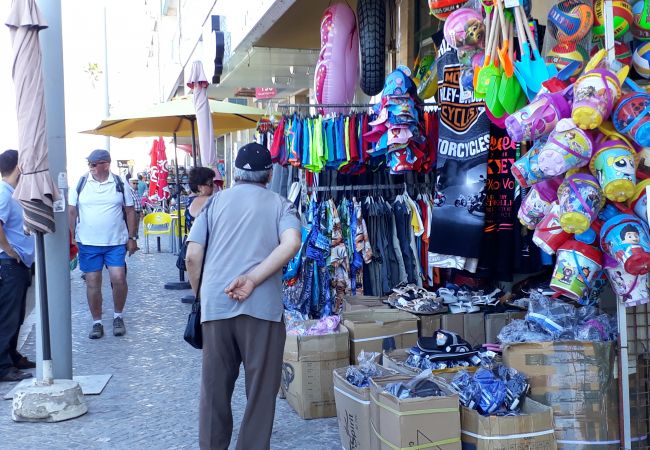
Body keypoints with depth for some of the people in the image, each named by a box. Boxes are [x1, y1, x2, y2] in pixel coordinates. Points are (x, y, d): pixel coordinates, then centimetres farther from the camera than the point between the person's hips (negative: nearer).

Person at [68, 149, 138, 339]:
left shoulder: (120, 184, 1)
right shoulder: (80, 184, 0)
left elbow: (130, 212, 6)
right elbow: (71, 212, 4)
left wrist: (132, 238, 2)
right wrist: (72, 238, 0)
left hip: (116, 242, -1)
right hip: (88, 243, 1)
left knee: (118, 279, -9)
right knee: (92, 283, 4)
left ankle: (118, 317, 15)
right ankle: (97, 323, 18)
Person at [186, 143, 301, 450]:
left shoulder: (216, 201, 13)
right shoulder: (280, 204, 8)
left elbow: (192, 257, 6)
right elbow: (291, 243, -13)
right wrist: (252, 280, -12)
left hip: (215, 306, 2)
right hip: (262, 306, -2)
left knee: (214, 389, 14)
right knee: (260, 391, 9)